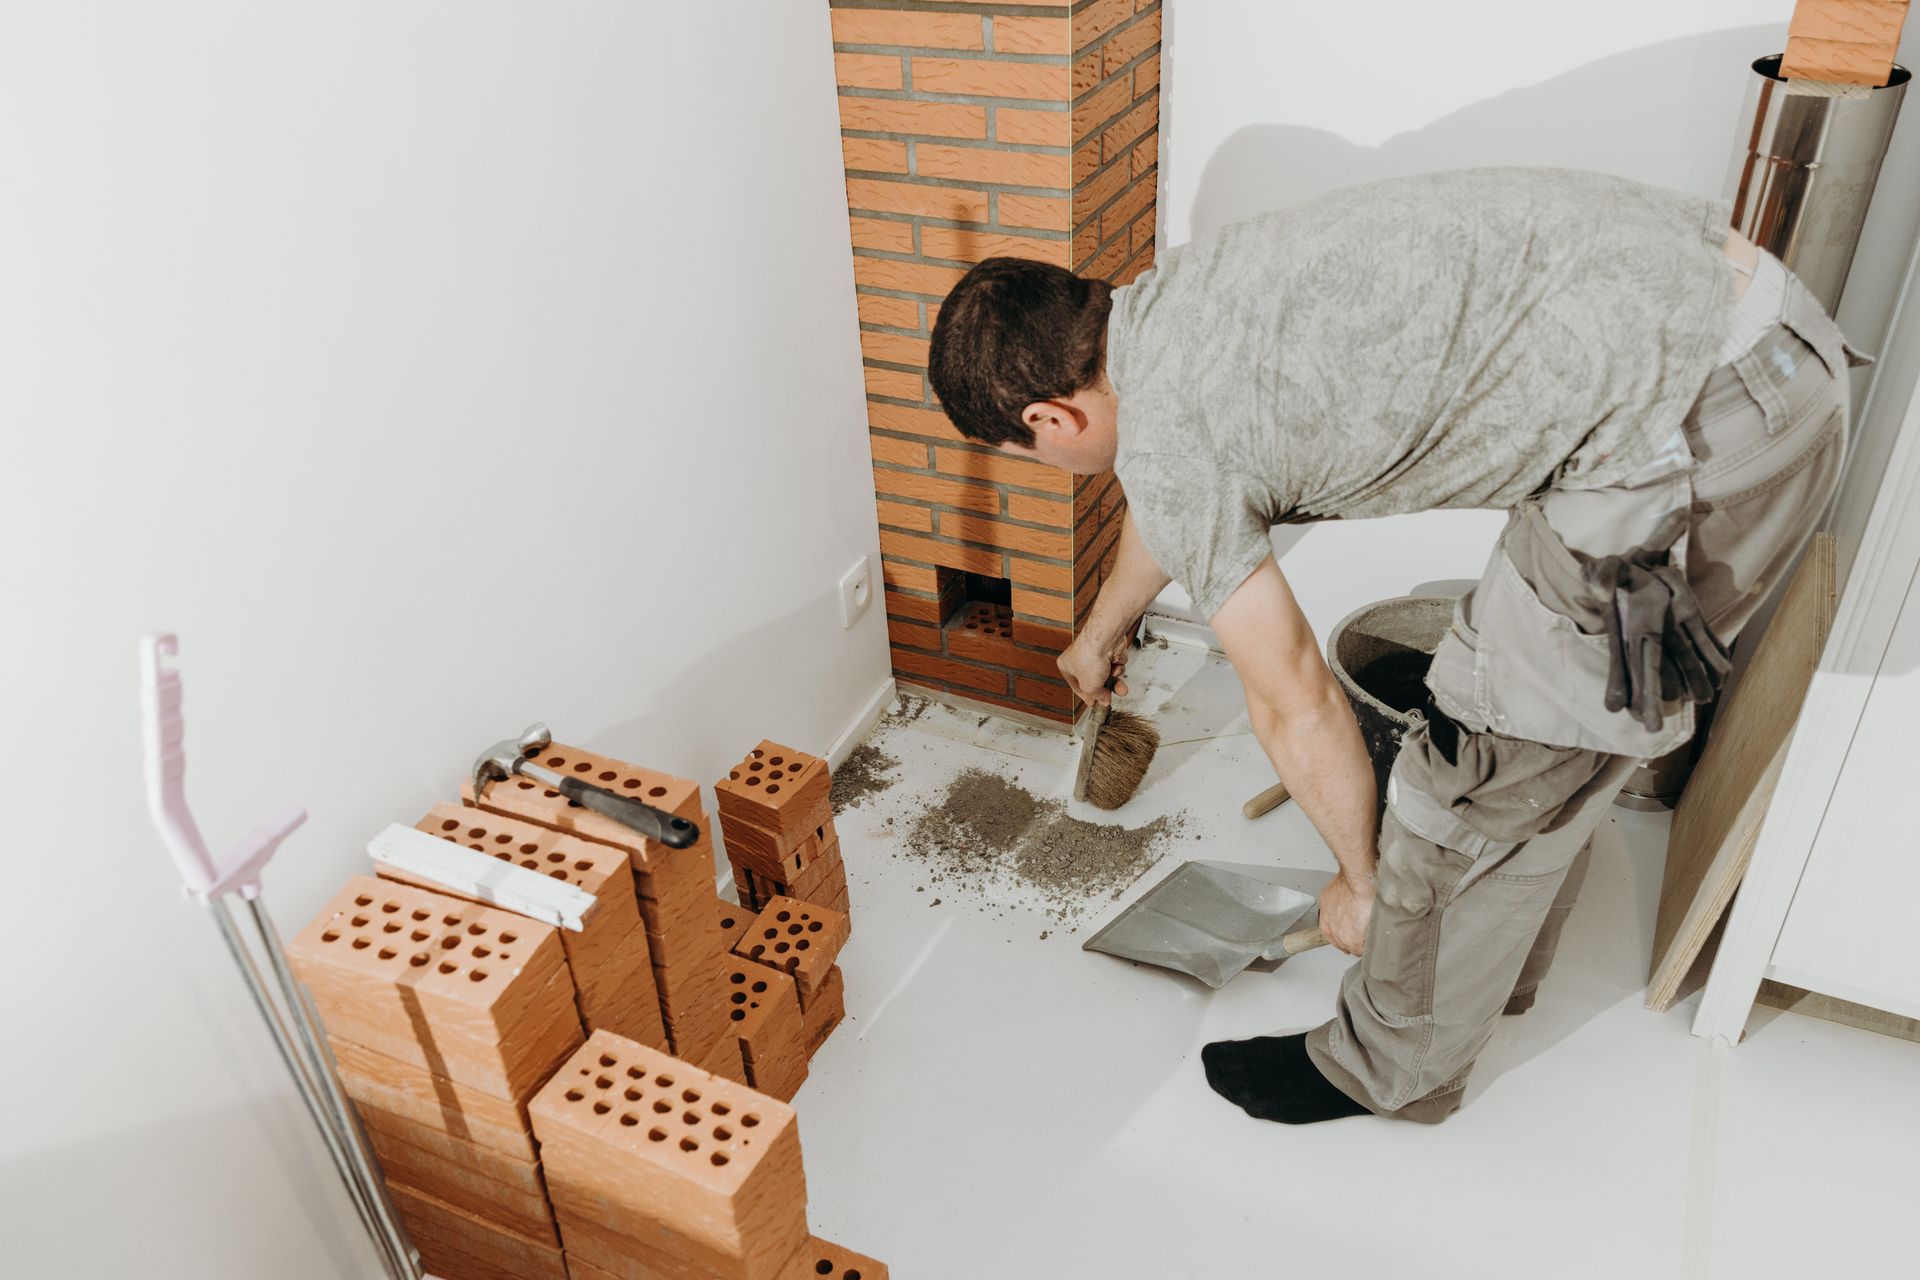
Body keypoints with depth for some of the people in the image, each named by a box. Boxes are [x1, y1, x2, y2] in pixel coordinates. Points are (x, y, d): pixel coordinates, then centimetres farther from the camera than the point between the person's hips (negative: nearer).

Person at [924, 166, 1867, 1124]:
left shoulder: (1164, 433, -14)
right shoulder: (1167, 298, 13)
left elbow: (1295, 707, -5)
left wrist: (1364, 883, 13)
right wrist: (1101, 631, 52)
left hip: (1697, 421, -10)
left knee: (1487, 768, 3)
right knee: (1553, 729, 24)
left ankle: (1392, 1070, 26)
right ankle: (1495, 948, 47)